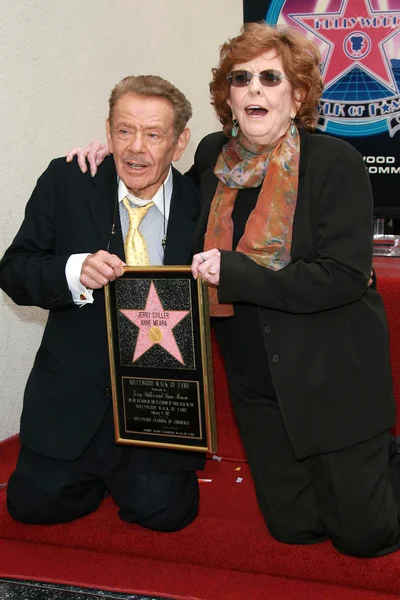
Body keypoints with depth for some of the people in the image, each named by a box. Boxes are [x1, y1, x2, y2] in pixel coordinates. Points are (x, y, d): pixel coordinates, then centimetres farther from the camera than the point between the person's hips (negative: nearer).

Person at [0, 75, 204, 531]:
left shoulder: (200, 203, -4)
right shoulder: (66, 182, -5)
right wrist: (74, 272, -24)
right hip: (76, 391, 1)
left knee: (164, 510, -12)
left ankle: (139, 471, 23)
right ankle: (97, 467, 29)